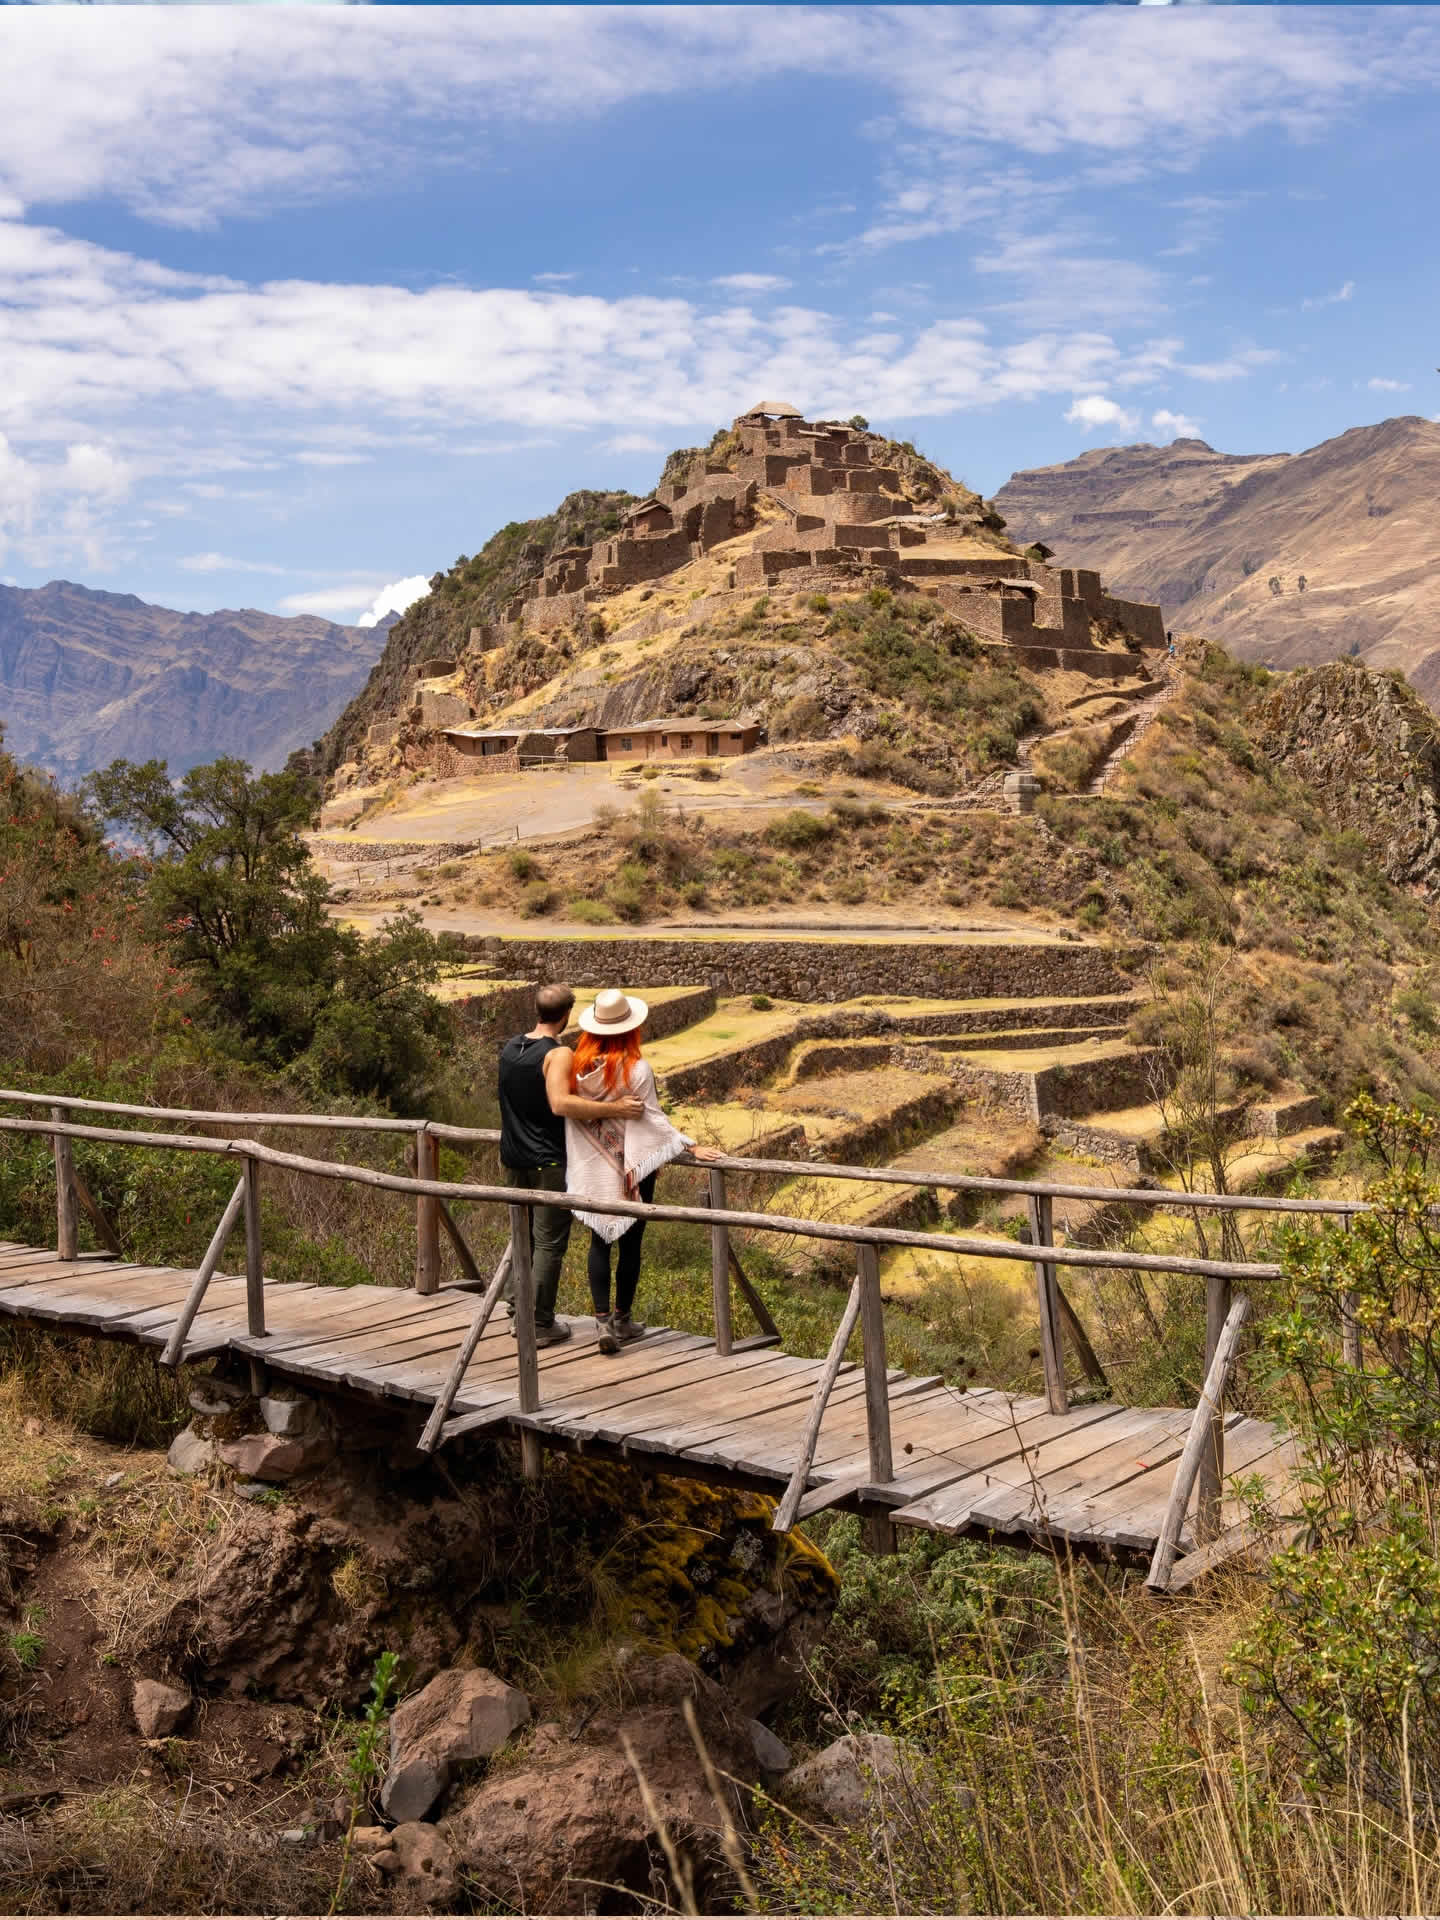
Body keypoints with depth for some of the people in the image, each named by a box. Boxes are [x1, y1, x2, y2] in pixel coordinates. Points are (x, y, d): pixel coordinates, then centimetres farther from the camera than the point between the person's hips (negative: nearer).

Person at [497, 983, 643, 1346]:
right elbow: (560, 1104, -33)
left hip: (516, 1159, 8)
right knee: (549, 1243, 0)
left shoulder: (510, 1048, 6)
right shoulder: (558, 1054, -18)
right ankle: (541, 1326, 4)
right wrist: (615, 1109, -32)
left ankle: (518, 1311, 29)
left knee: (523, 1234, 21)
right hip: (548, 1162, -7)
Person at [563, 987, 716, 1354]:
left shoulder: (578, 1067, -6)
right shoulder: (636, 1070, -17)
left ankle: (603, 1320, 1)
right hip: (631, 1168, -3)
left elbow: (569, 1113, 2)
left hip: (592, 1169, 3)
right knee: (630, 1242, 10)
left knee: (599, 1242, 11)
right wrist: (691, 1147, -11)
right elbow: (652, 1119, -15)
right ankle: (622, 1320, 19)